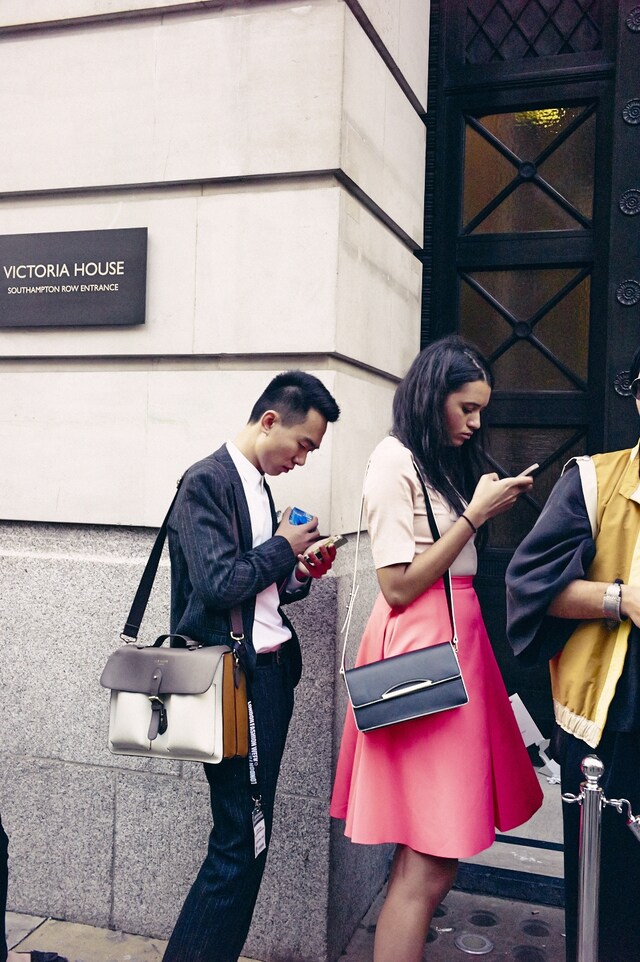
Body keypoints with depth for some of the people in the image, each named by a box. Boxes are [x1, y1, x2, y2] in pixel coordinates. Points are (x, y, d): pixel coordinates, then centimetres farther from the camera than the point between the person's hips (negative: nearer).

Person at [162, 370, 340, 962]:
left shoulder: (258, 485, 15)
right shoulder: (207, 481, -12)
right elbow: (218, 584, -20)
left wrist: (298, 574, 3)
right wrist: (283, 547, -8)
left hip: (270, 671, 9)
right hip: (235, 676, -9)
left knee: (248, 838, 15)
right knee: (242, 840, -3)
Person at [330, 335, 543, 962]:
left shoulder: (445, 460, 17)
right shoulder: (394, 462, -10)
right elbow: (399, 587, -14)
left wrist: (489, 505, 7)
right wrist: (475, 514, -13)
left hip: (456, 639, 9)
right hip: (421, 650, -9)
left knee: (426, 856, 12)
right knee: (430, 865, -6)